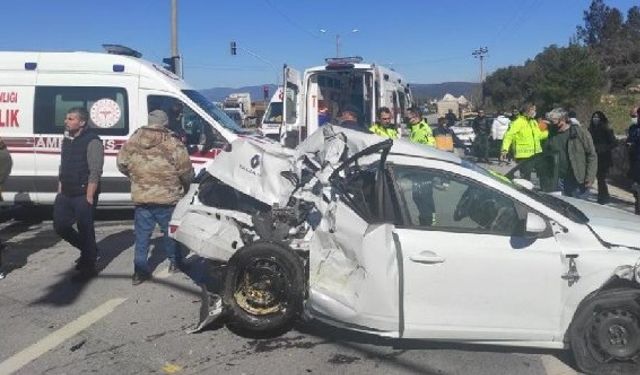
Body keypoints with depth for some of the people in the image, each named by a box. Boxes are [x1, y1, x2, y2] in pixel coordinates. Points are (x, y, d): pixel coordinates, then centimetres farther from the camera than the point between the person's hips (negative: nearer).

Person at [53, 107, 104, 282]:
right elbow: (62, 167, 20)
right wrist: (60, 191, 16)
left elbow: (95, 172, -18)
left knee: (85, 230, -2)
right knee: (60, 226, 12)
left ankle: (89, 268, 11)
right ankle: (89, 250, 32)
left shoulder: (92, 142, -14)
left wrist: (89, 197, -20)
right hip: (66, 195, 9)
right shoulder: (67, 140, 12)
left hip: (84, 195, -8)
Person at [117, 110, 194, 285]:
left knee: (142, 237, 11)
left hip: (141, 199, 3)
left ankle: (140, 271, 11)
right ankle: (175, 262, 31)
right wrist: (185, 188, 12)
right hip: (168, 200, -2)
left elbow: (121, 164, 9)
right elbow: (186, 173, -9)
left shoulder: (131, 142, 0)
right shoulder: (174, 145, -13)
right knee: (170, 232, 17)